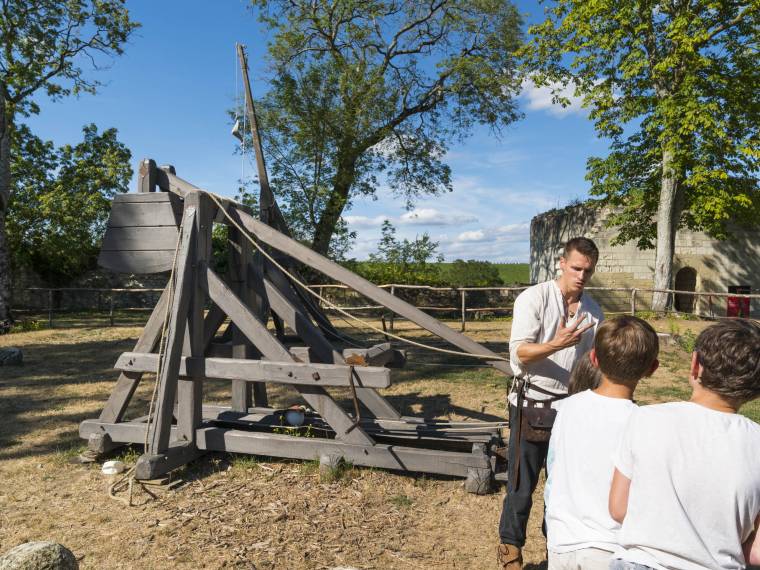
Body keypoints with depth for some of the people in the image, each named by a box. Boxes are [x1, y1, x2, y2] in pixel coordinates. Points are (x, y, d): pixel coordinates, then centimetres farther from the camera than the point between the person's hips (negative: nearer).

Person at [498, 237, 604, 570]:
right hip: (531, 407, -5)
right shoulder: (534, 298, -11)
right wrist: (557, 344, -32)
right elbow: (519, 353, -17)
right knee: (522, 482, 4)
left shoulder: (593, 311, 6)